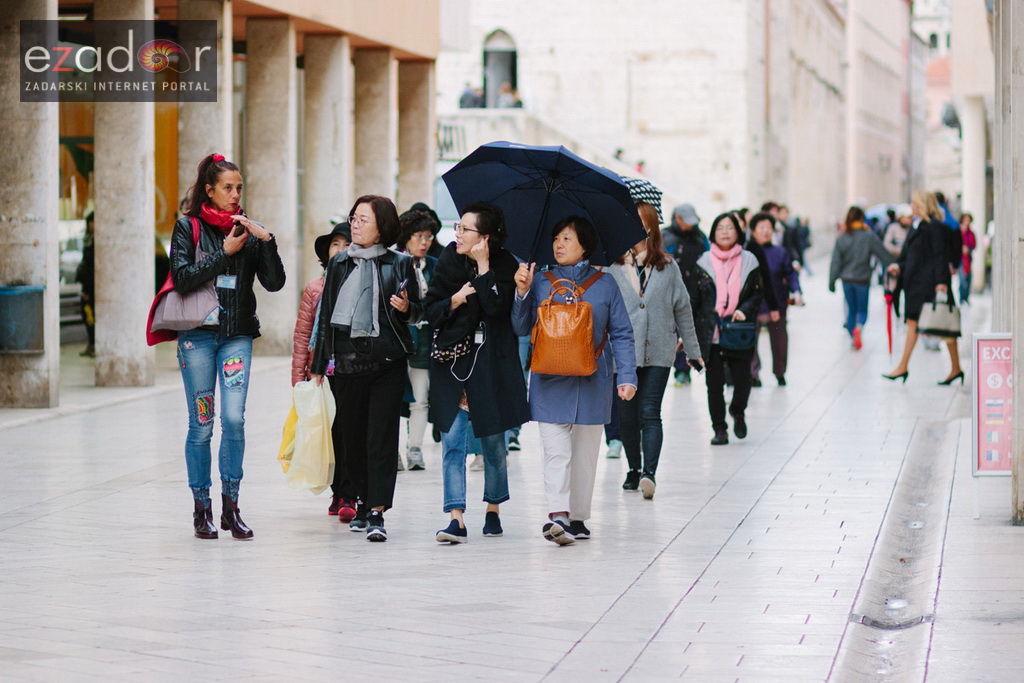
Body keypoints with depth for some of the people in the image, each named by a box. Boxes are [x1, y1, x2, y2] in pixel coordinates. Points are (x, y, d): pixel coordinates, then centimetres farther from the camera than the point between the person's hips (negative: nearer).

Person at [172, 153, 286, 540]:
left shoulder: (247, 229, 9)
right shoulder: (188, 227, 3)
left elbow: (274, 283, 2)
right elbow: (182, 277, -10)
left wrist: (267, 241, -11)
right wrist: (225, 253, -11)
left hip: (237, 335, 2)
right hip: (198, 334, -2)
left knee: (234, 419, -8)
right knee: (201, 424, 0)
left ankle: (231, 508, 1)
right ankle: (202, 510, 9)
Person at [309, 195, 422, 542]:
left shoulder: (399, 264, 4)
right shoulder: (339, 264, 12)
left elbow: (417, 312, 10)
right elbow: (326, 315, 14)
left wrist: (405, 308, -14)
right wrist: (318, 365, 13)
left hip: (387, 361, -3)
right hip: (347, 360, 3)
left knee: (381, 438, -8)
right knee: (352, 436, 7)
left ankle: (377, 513, -11)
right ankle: (361, 503, 22)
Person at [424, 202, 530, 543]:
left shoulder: (504, 265, -4)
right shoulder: (449, 261, 5)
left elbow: (496, 308, -19)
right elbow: (430, 311, 7)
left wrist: (483, 267, -16)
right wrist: (453, 302, -12)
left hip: (491, 365, -2)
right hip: (452, 362, 2)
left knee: (493, 441, 8)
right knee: (452, 441, -7)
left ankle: (493, 509, 26)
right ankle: (456, 518, -11)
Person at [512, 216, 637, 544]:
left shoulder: (604, 284, 6)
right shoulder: (540, 281, 7)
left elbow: (621, 335, 6)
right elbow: (522, 328, 7)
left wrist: (627, 377, -3)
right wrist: (523, 293, -7)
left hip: (591, 382, 1)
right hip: (550, 381, -1)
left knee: (585, 453, 7)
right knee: (556, 451, -13)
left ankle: (578, 517, 16)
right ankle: (558, 515, -22)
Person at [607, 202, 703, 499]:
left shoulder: (668, 267, 5)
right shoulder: (612, 268, 1)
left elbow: (682, 309, 11)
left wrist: (692, 350, 14)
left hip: (658, 352, -1)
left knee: (649, 413, -10)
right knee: (626, 415, 7)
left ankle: (650, 472, -17)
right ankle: (633, 469, 23)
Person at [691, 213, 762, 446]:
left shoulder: (748, 261, 5)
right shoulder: (703, 263, 5)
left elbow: (758, 294, 9)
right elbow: (693, 300, 5)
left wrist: (744, 310, -10)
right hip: (710, 334, 0)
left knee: (742, 380, -4)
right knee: (714, 384, 0)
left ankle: (737, 412, 27)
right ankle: (719, 429, 14)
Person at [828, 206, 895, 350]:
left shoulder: (841, 238, 1)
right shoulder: (869, 236, -7)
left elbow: (836, 261, 0)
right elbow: (883, 254, -4)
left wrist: (832, 281, 3)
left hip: (846, 279, 3)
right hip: (863, 279, -2)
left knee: (851, 310, 14)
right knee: (862, 310, 5)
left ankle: (852, 339, 11)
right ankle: (859, 327, -26)